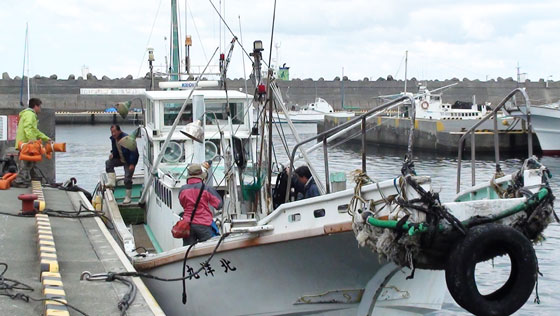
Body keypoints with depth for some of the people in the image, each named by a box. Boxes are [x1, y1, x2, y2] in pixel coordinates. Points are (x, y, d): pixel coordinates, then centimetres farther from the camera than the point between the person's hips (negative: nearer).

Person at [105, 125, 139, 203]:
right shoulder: (113, 139, -2)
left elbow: (133, 152, -25)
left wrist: (132, 164, -27)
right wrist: (112, 154, -5)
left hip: (129, 161, -8)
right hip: (120, 159, 8)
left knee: (127, 179, -9)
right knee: (108, 163, -10)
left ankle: (128, 197, 5)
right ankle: (111, 182, -14)